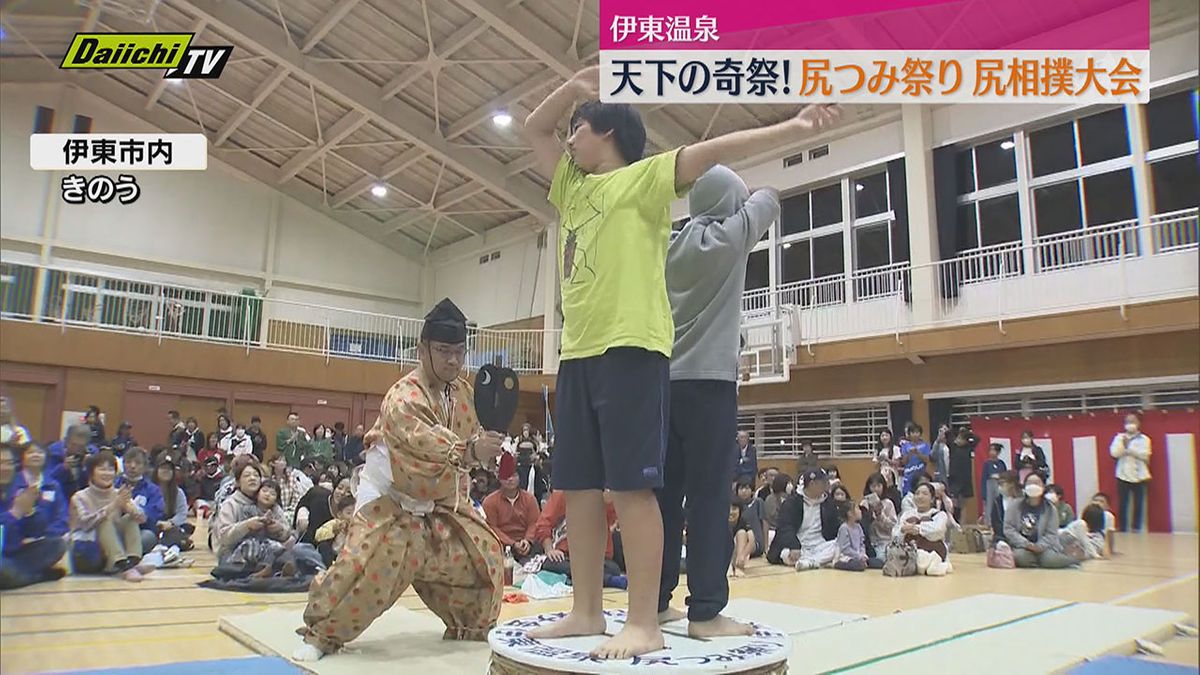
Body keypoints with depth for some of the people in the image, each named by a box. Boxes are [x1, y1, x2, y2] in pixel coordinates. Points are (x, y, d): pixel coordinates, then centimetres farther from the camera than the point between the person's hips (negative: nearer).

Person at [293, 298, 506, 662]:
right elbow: (427, 444, -46)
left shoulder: (465, 392, -5)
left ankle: (470, 626, 27)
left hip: (444, 503, 7)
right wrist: (470, 452, -61)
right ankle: (322, 633, 3)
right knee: (371, 565, -21)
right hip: (393, 501, -6)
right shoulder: (403, 398, -28)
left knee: (485, 558, 3)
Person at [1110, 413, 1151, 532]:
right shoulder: (1119, 437, 10)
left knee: (1138, 505, 0)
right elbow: (1114, 453, -4)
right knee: (1122, 505, -1)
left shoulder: (1144, 439, 6)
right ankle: (1122, 530, 4)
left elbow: (1144, 455, -9)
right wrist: (1124, 444, -15)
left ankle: (1137, 529, 10)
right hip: (1123, 476, 1)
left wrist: (1129, 448, -12)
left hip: (1139, 477, -1)